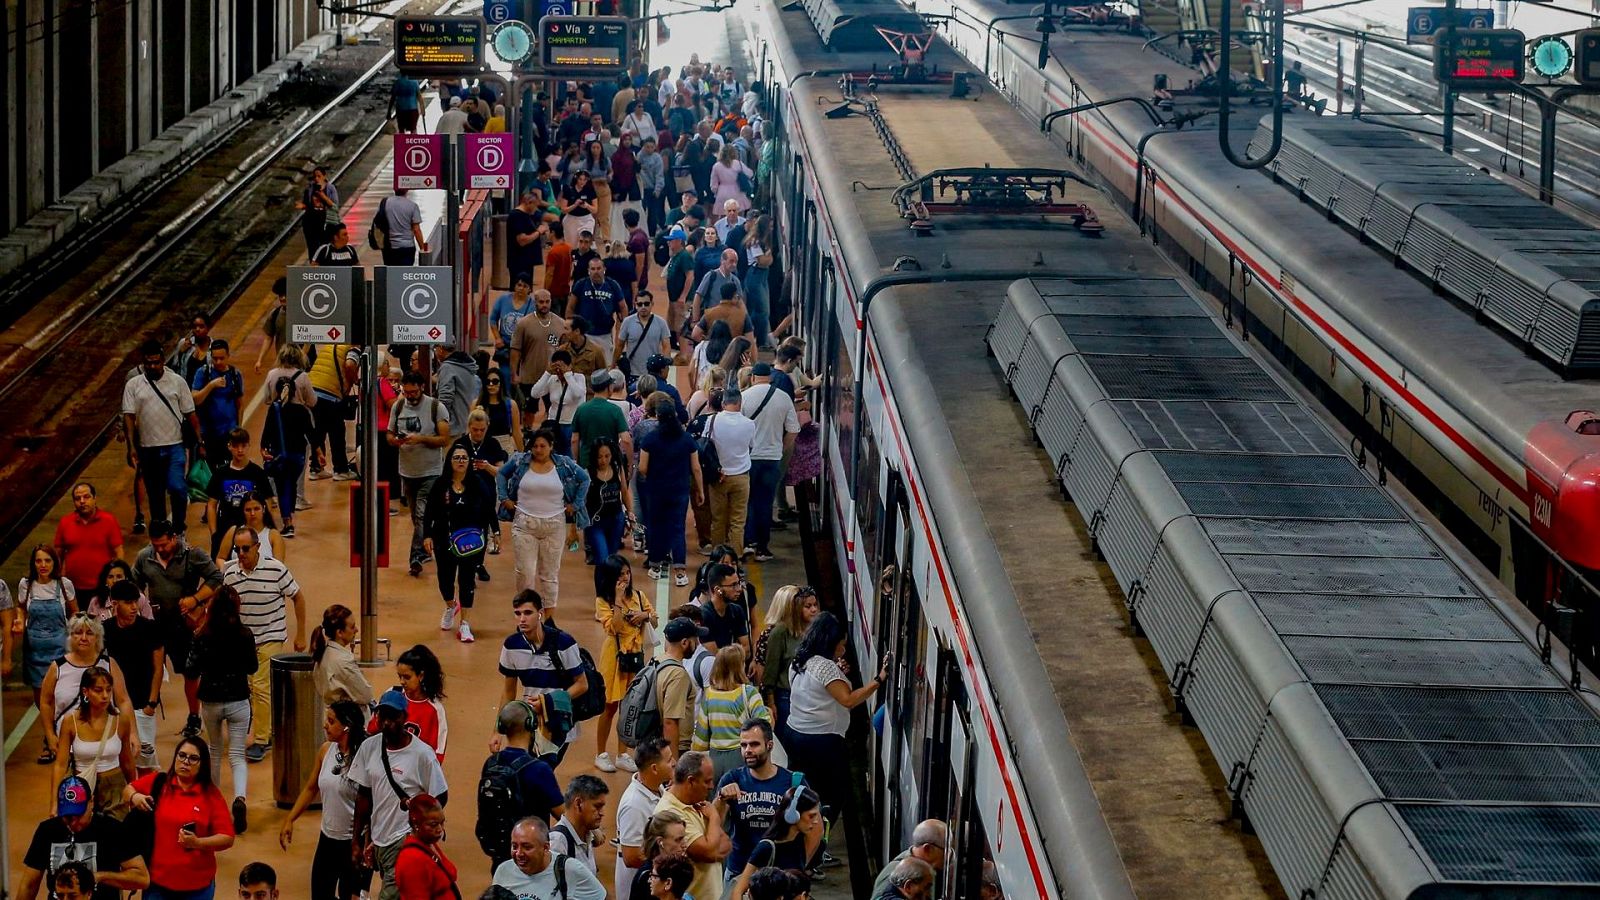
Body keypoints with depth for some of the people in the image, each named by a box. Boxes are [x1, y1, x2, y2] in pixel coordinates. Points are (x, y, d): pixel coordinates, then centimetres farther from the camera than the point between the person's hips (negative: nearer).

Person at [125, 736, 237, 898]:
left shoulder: (211, 795, -6)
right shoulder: (158, 783, -1)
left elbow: (227, 838, -6)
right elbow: (129, 789, 18)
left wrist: (198, 843, -22)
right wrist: (134, 797, -5)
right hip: (157, 880, 1)